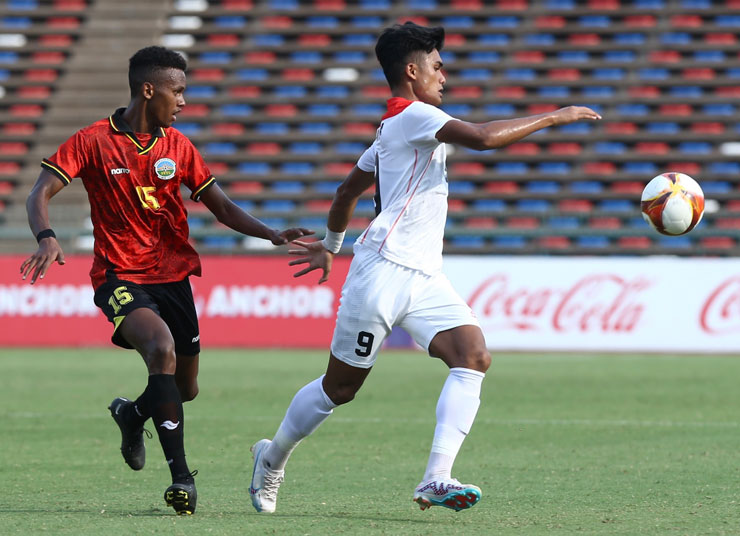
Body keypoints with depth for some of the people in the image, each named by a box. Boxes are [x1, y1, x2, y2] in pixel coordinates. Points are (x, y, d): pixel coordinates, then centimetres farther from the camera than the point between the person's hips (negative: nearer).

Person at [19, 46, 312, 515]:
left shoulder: (178, 146, 7)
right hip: (120, 277, -5)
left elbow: (222, 207, 12)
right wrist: (46, 237, -30)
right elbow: (41, 195, -10)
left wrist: (273, 234, -2)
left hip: (173, 276, 6)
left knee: (185, 389, 9)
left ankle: (131, 414, 46)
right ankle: (181, 474, -29)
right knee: (162, 347, -32)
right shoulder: (93, 141, -7)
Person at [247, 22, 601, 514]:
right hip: (384, 270, -9)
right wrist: (552, 118, -15)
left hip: (424, 276, 9)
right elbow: (483, 138, -23)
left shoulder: (392, 130, 23)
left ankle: (436, 480, -25)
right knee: (340, 388, 3)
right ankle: (272, 459, 26)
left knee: (473, 356, -15)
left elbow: (348, 189, 34)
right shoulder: (414, 115, -8)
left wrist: (331, 245, 49)